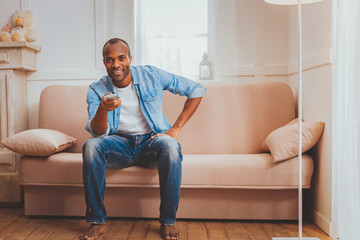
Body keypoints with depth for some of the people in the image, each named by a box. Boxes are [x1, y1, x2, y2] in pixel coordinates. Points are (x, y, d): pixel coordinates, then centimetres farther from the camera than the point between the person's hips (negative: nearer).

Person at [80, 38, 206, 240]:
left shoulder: (152, 76, -3)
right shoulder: (96, 90, -1)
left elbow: (197, 90, 0)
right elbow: (98, 133, -12)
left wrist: (176, 128, -7)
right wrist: (103, 109, -35)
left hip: (152, 141, -1)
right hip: (120, 144, 2)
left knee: (170, 146, -35)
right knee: (91, 146, -28)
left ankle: (168, 222, -20)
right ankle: (97, 222, -17)